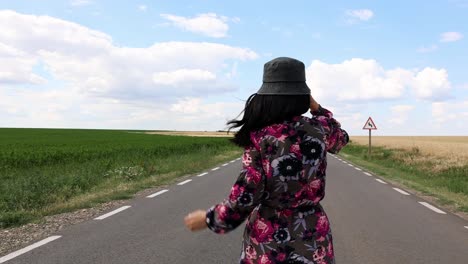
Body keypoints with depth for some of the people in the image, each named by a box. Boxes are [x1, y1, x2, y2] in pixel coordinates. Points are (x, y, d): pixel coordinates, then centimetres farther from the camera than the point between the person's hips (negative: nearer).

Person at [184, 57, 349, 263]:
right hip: (313, 238, 3)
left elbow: (244, 198, -17)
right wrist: (315, 106, 18)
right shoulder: (319, 129, -8)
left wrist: (208, 218, -3)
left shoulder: (259, 137, -17)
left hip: (267, 242, -2)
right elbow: (340, 138, 17)